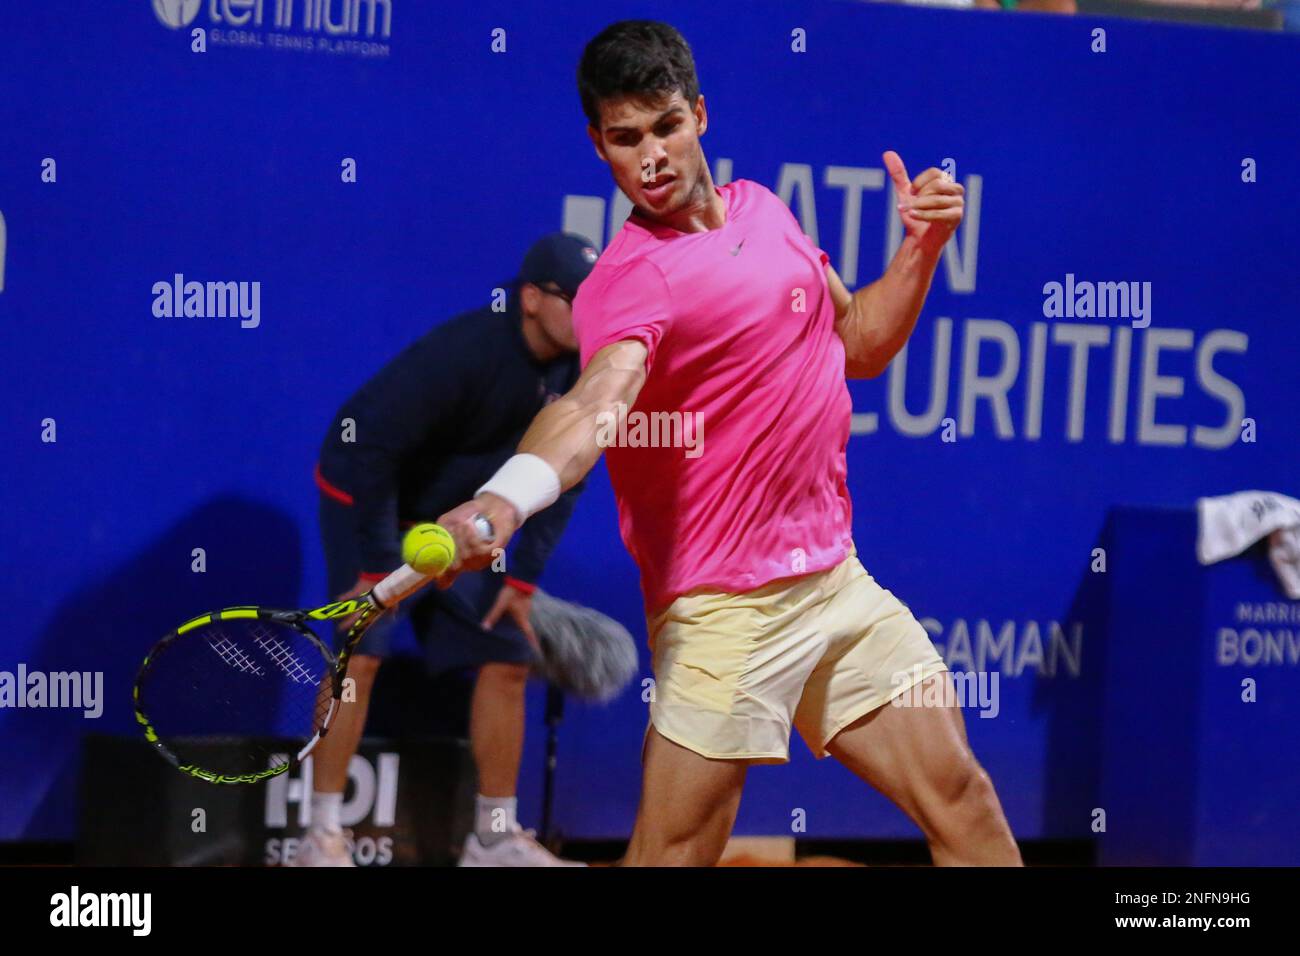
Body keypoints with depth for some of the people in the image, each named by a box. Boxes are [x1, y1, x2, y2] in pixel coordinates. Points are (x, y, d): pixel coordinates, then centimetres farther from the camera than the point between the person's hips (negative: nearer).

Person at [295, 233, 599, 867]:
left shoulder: (580, 372, -11)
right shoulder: (462, 354, -32)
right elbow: (370, 450, -30)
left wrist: (523, 579, -4)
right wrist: (379, 567, -27)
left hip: (456, 519, 7)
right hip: (366, 501, -7)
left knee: (507, 658, 3)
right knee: (361, 651, -19)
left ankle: (494, 837, 13)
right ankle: (322, 835, -14)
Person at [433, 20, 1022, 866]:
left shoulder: (762, 209, 8)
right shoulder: (630, 279, -17)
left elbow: (859, 345, 22)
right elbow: (597, 400, -37)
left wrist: (921, 248, 5)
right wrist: (506, 498, -57)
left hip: (837, 580, 7)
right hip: (727, 609, -7)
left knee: (963, 800, 9)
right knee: (672, 857, -11)